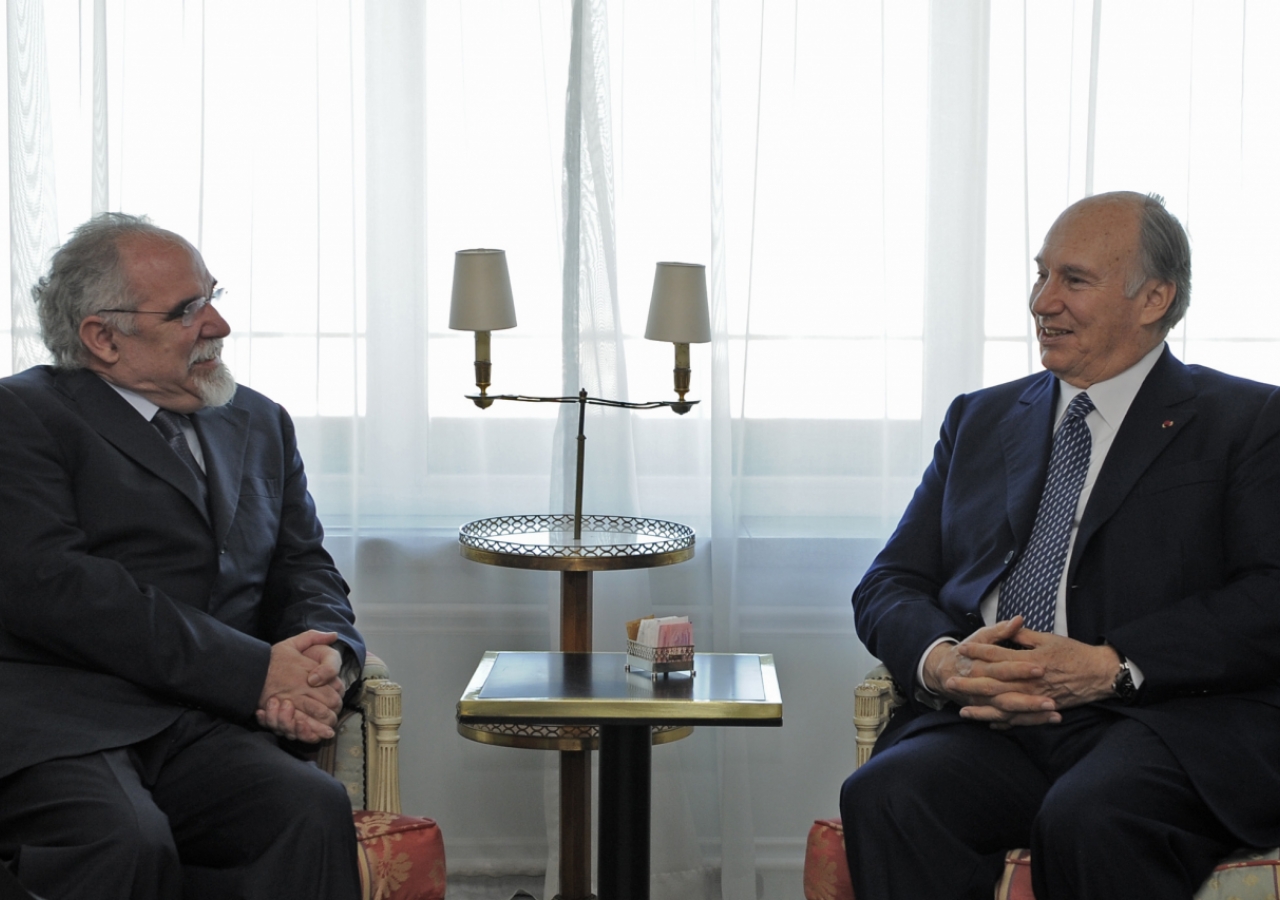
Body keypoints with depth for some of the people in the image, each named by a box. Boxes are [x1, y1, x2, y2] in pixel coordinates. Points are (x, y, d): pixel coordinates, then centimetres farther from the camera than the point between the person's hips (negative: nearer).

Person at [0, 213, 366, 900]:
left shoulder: (259, 423, 24)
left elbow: (302, 566, 22)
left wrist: (326, 654, -4)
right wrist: (255, 672, -14)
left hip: (204, 731, 5)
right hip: (56, 727, -4)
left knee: (315, 813, -28)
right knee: (128, 844, -36)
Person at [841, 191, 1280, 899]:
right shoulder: (979, 419, 25)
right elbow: (890, 583, 18)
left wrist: (1110, 667, -16)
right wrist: (939, 660, -6)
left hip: (1167, 720, -3)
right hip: (987, 726, 4)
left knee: (1088, 821, -36)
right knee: (884, 798, -29)